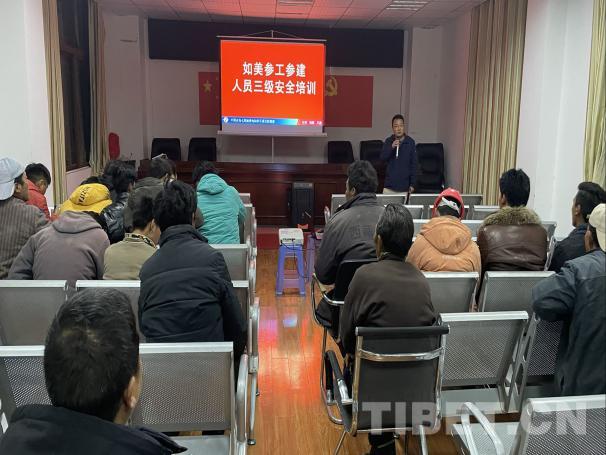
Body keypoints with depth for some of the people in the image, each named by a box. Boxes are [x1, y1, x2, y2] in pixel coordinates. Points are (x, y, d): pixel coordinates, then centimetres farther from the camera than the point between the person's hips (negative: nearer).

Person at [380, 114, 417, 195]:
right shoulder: (388, 141, 2)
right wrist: (391, 147, -21)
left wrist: (412, 184, -2)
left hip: (404, 187, -1)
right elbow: (382, 158, -5)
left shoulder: (410, 142, -3)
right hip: (389, 186, 1)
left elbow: (413, 164, 0)